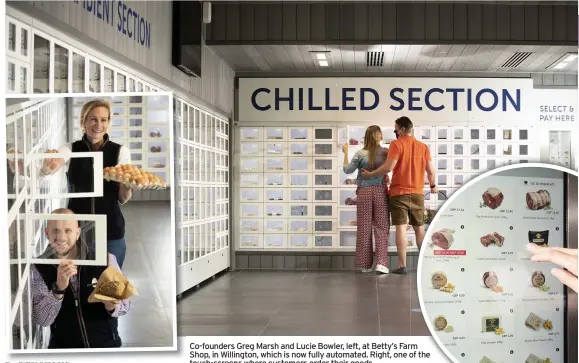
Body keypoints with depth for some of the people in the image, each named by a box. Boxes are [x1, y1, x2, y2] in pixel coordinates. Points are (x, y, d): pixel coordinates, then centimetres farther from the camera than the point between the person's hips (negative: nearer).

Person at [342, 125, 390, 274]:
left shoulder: (360, 154, -4)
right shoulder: (385, 152, -2)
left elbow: (347, 170, 3)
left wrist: (345, 152, 11)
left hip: (364, 192, 0)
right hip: (380, 191, 0)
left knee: (364, 229, 6)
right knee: (381, 228, 4)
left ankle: (366, 264, 10)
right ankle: (381, 262, -8)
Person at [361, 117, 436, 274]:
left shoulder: (397, 144, -8)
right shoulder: (423, 146, 8)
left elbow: (388, 167, -17)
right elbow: (430, 170, 8)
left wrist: (369, 174, -6)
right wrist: (433, 186, 25)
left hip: (399, 192, -4)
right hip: (417, 193, 5)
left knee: (401, 228, -4)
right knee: (420, 229, 12)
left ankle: (402, 266, -6)